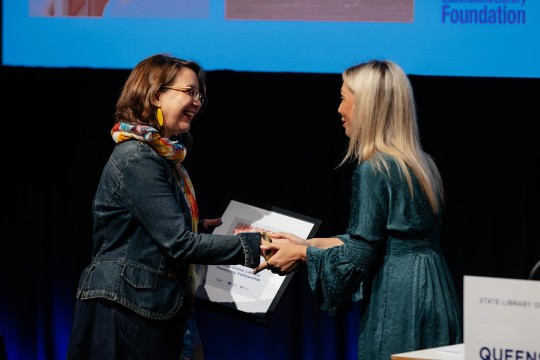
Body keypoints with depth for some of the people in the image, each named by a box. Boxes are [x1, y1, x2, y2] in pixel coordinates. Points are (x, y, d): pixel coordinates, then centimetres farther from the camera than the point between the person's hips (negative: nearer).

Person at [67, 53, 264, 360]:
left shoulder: (163, 155, 13)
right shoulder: (137, 160, -17)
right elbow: (178, 243, -22)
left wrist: (203, 227, 12)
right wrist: (253, 245, -21)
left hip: (157, 310, 9)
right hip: (125, 311, -9)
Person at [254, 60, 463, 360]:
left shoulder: (373, 169, -14)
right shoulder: (420, 164, 13)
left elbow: (360, 256, -14)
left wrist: (301, 253, 0)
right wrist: (307, 244, 19)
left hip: (399, 307, -9)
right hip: (433, 297, 9)